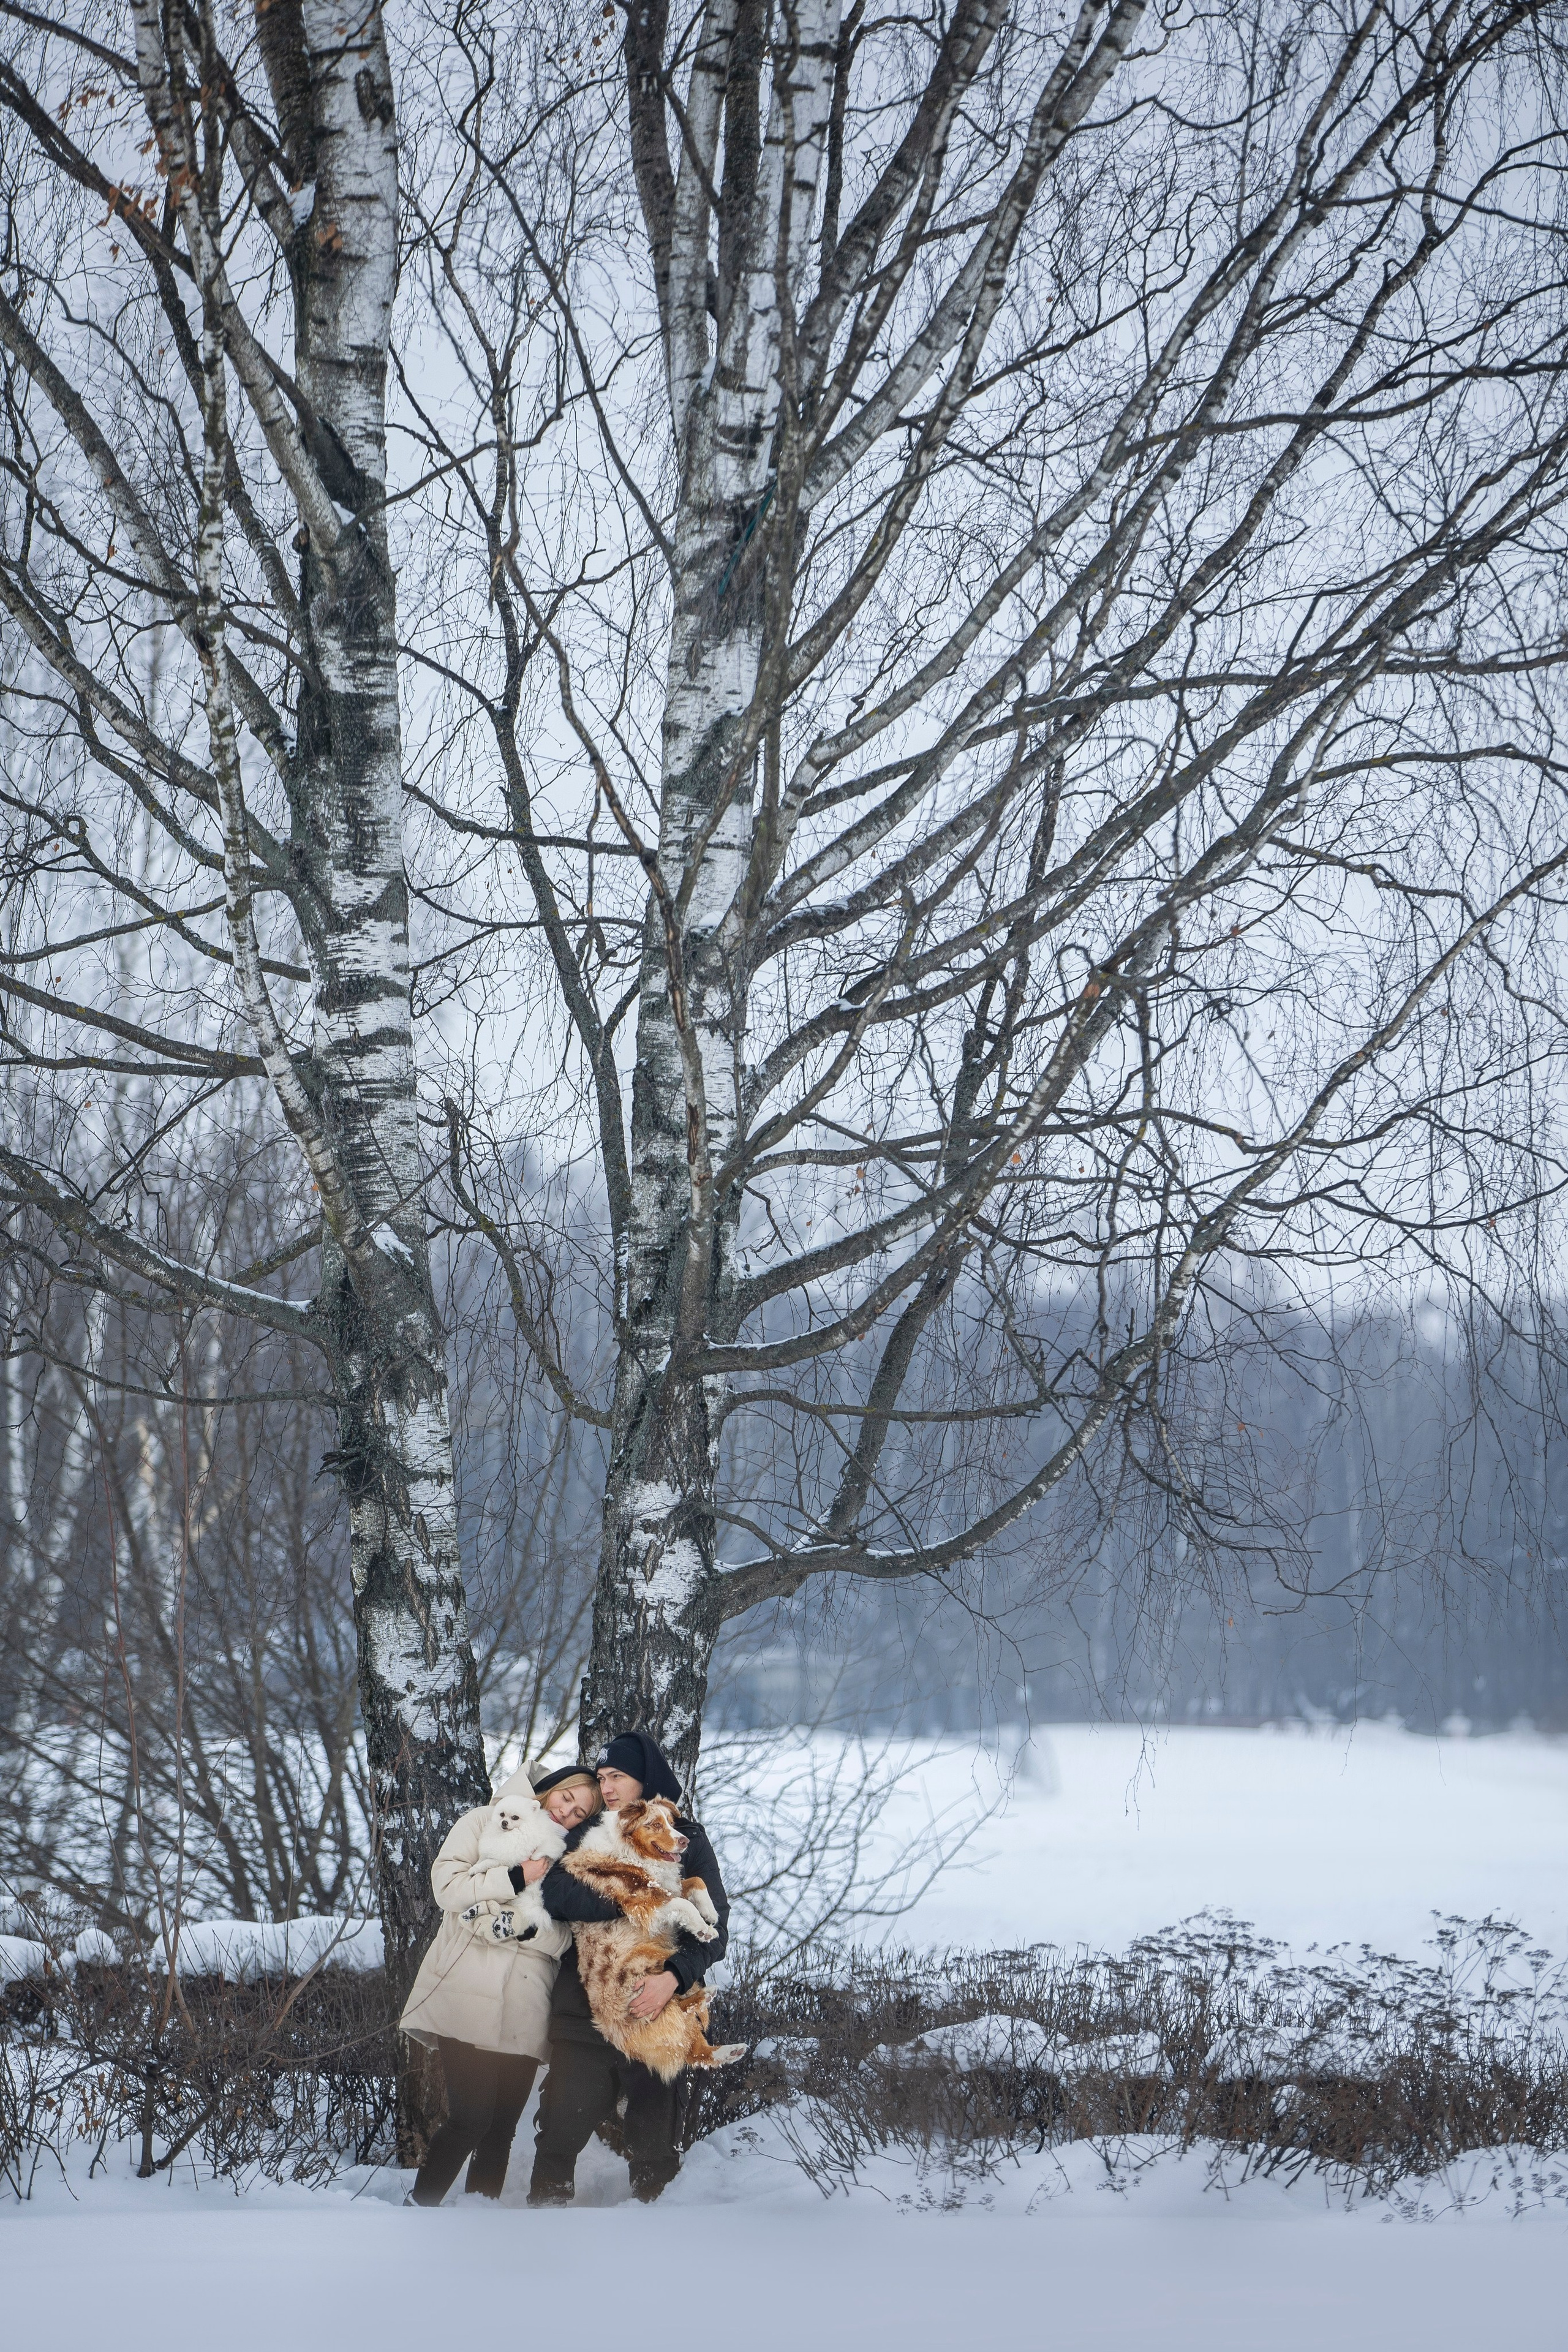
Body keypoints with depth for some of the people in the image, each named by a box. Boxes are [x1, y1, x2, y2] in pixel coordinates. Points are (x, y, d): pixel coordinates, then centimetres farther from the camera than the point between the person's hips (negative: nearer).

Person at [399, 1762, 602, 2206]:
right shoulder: (485, 1823, 9)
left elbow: (561, 1941, 4)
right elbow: (448, 1886, -7)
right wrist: (517, 1880, -12)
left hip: (522, 2012, 4)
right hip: (469, 1998, -4)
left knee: (501, 2126, 3)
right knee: (471, 2119, -12)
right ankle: (419, 2207, -1)